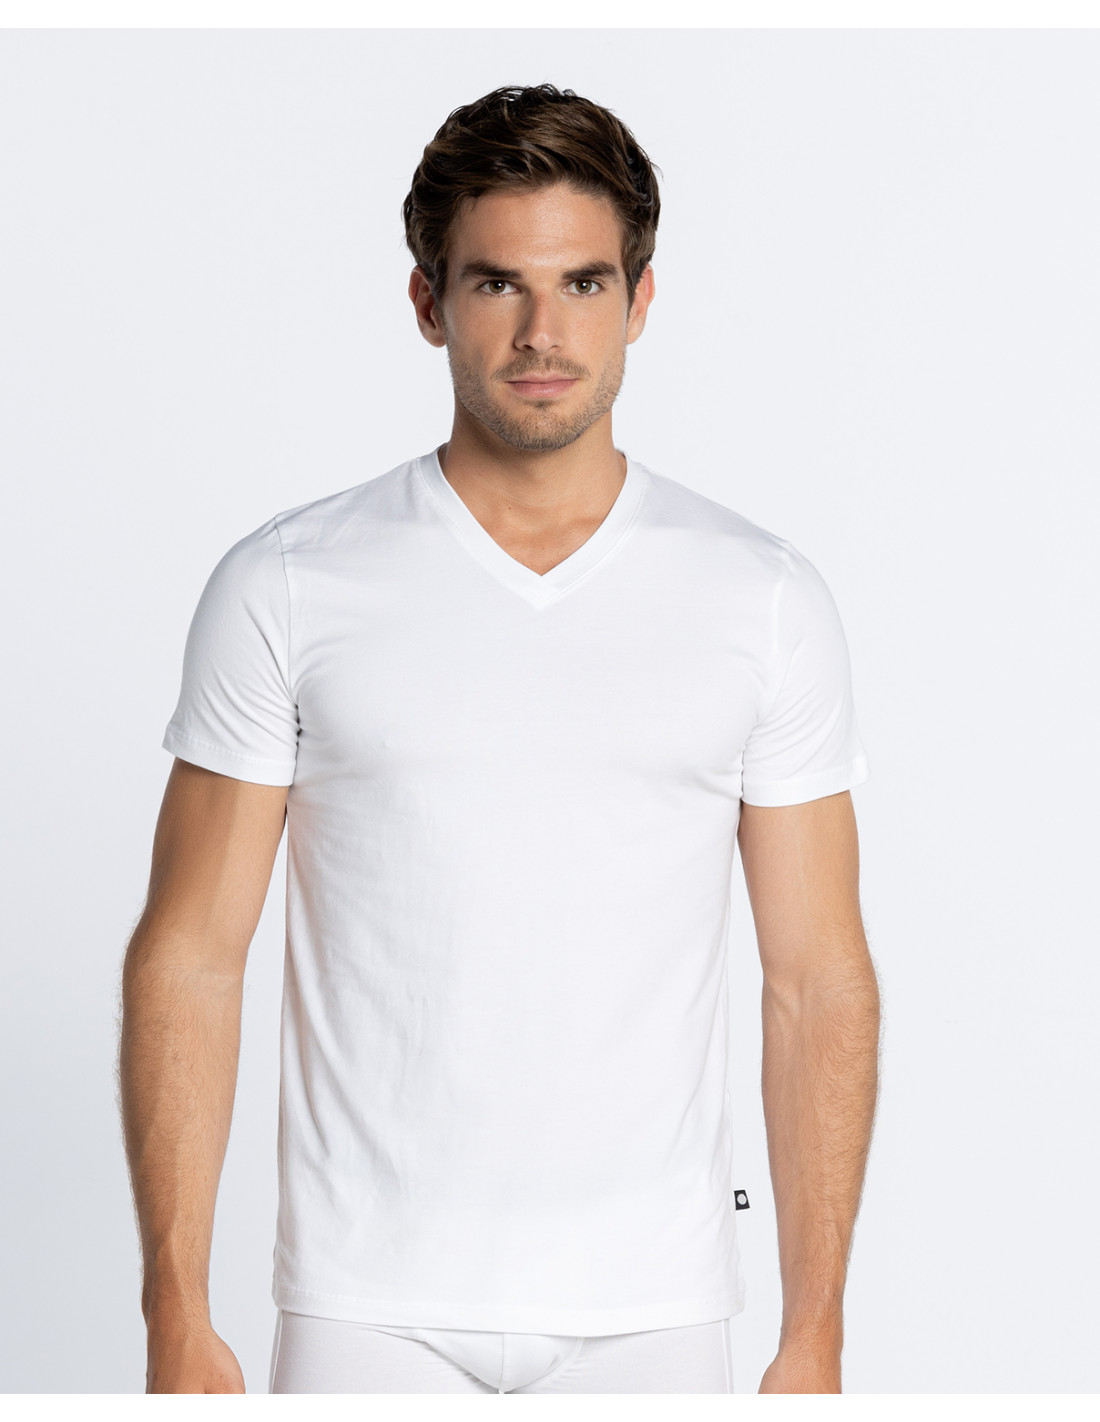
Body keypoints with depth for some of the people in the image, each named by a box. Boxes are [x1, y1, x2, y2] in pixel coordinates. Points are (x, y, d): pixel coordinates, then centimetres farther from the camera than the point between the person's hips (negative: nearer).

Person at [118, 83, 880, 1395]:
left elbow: (818, 978, 3)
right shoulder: (284, 590, -2)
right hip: (371, 1312, -1)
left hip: (651, 1317, 1)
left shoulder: (766, 600, 2)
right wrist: (177, 1317, -6)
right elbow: (189, 956, -1)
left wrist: (813, 1334, -2)